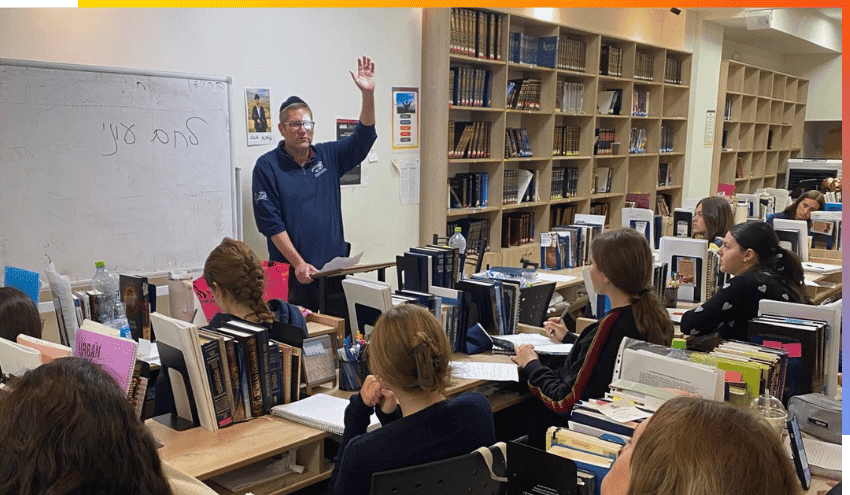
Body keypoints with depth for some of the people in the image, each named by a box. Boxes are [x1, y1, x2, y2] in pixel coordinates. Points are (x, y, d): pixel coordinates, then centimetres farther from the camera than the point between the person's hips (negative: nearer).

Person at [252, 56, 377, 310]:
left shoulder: (328, 156, 10)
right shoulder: (267, 166, -3)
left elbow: (363, 137, 1)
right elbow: (270, 223, -8)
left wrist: (368, 93, -13)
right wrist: (299, 264, -15)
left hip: (334, 269, 4)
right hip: (291, 274, -3)